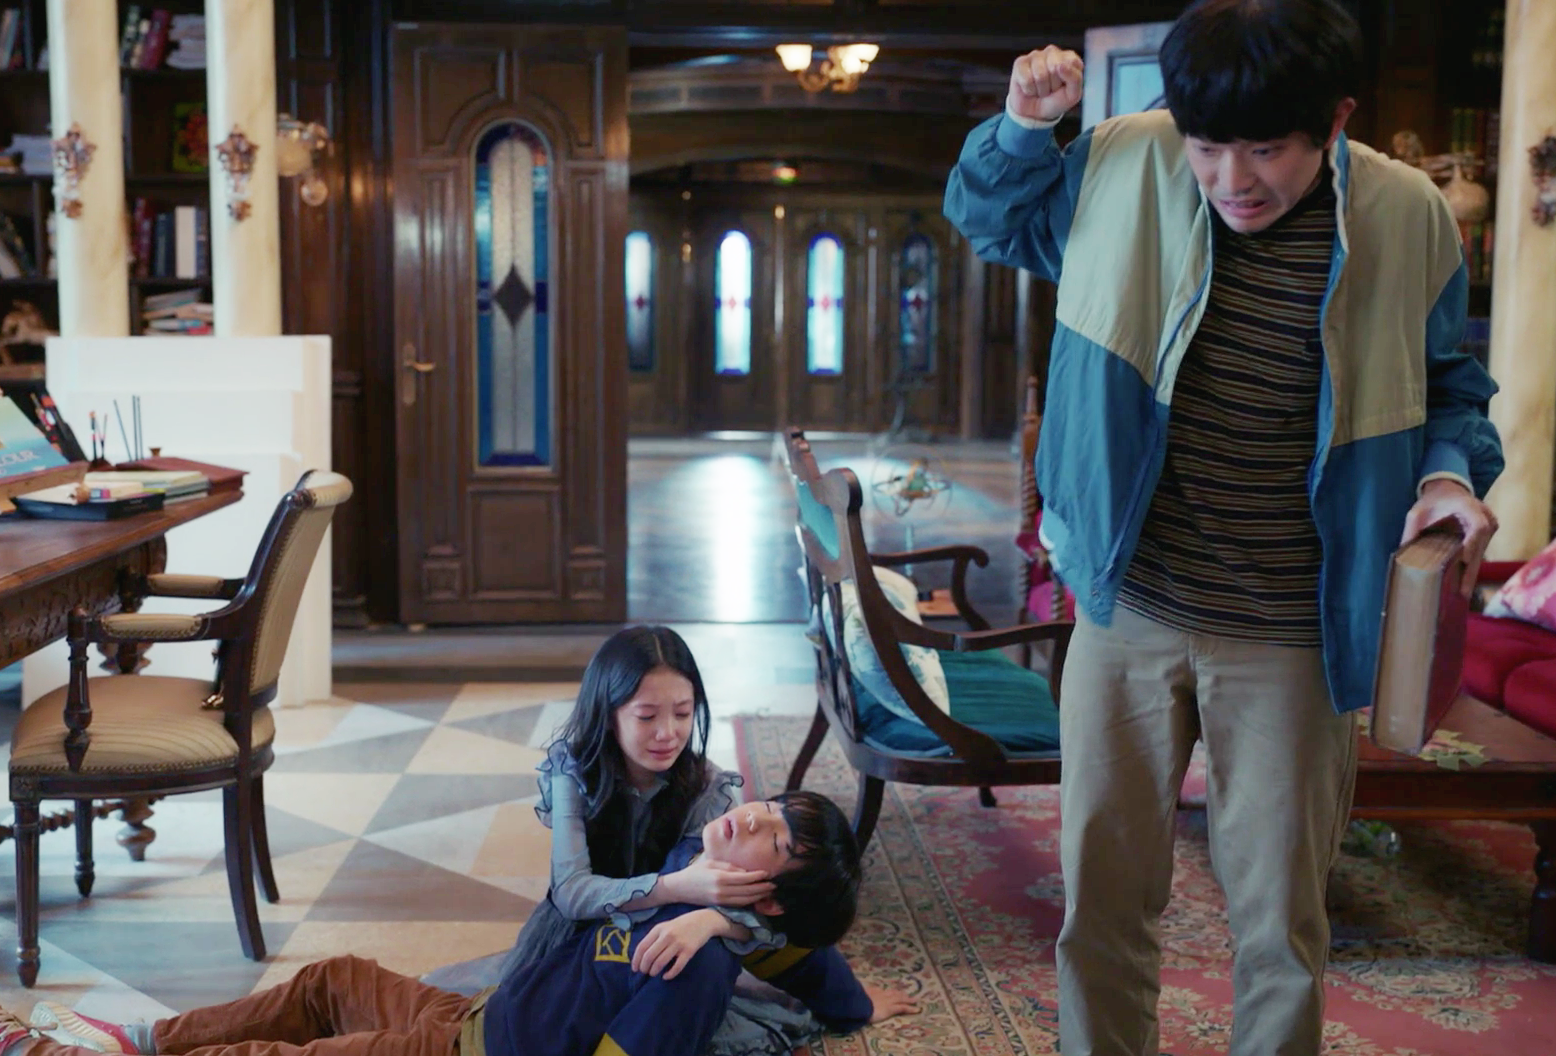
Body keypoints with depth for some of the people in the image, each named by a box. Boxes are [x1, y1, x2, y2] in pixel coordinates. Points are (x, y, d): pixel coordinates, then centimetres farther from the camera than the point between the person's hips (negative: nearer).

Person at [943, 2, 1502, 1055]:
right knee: (1103, 894, 14)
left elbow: (1450, 385, 10)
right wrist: (1025, 126, -7)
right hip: (1128, 614, 2)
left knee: (1281, 923, 11)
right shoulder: (1125, 169, -5)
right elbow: (991, 214, 13)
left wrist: (1450, 473, -11)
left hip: (1294, 643, -1)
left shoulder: (1409, 220, -7)